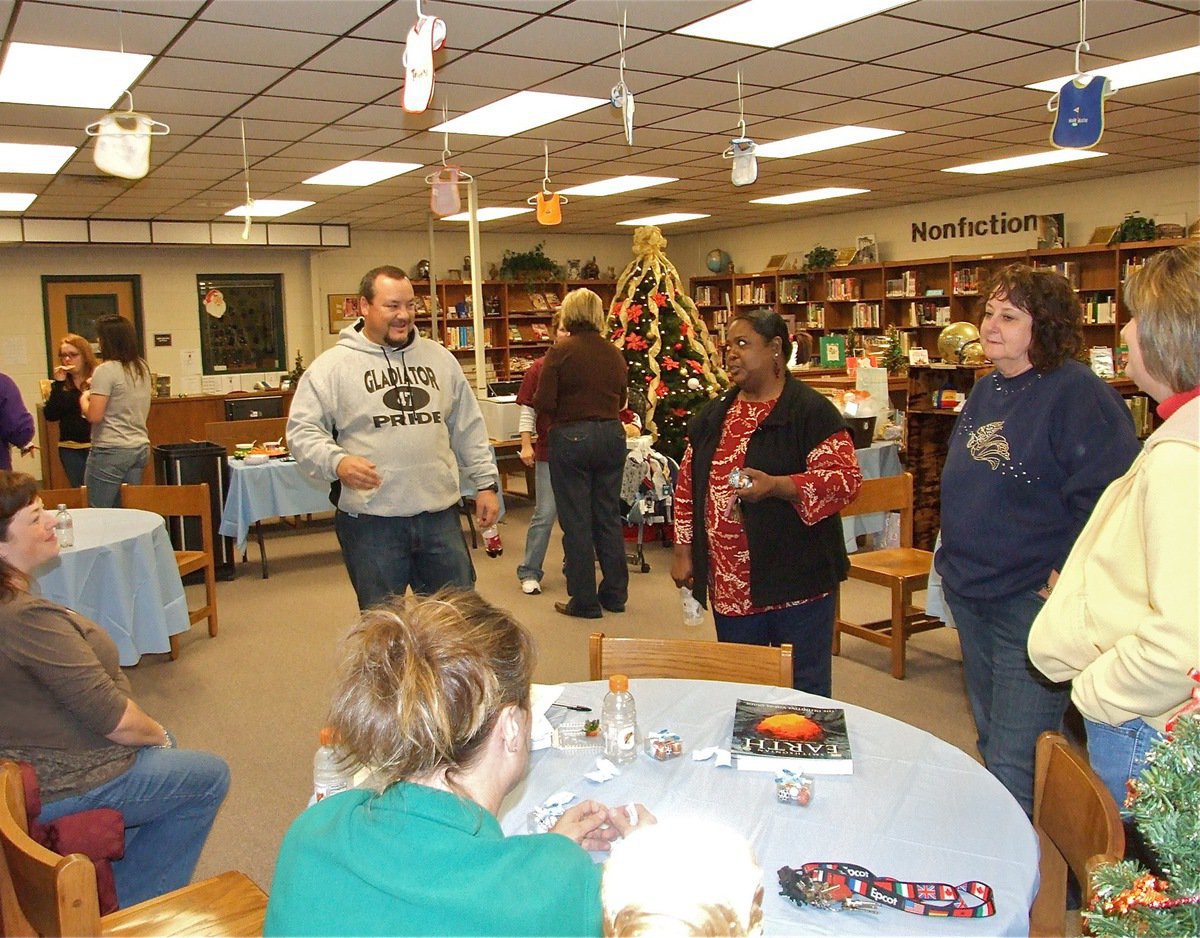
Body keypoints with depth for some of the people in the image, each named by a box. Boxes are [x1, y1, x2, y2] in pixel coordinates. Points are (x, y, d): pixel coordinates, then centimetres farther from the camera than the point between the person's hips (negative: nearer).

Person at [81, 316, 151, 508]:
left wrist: (84, 398, 3)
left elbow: (94, 416, -15)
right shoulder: (142, 368, 9)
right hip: (141, 448, 7)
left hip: (111, 450, -7)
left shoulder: (106, 370, -12)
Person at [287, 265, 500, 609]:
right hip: (370, 520, -4)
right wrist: (337, 462, -24)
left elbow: (468, 427, 15)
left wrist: (486, 483, 11)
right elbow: (303, 430, -6)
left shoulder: (439, 358, 11)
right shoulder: (332, 365, -3)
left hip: (440, 514, 4)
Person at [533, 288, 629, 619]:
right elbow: (621, 400, 12)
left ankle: (585, 601, 10)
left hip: (571, 437, -5)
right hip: (611, 436, 5)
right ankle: (615, 594, 22)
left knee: (576, 520, 4)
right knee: (609, 516, 14)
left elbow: (543, 403, -13)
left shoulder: (560, 352, -11)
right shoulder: (614, 353, 4)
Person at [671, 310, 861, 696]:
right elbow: (688, 485, 16)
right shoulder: (714, 414, 13)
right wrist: (683, 551, 11)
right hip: (730, 586, 6)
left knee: (804, 692, 5)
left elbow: (845, 478, -15)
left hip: (796, 581, -5)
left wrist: (775, 486, -27)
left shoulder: (812, 411, -7)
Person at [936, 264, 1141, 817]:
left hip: (1033, 602, -9)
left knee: (1016, 767, -4)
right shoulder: (985, 391, 11)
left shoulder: (1079, 395, -17)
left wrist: (1065, 579, -21)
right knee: (991, 744, 23)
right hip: (969, 594, 9)